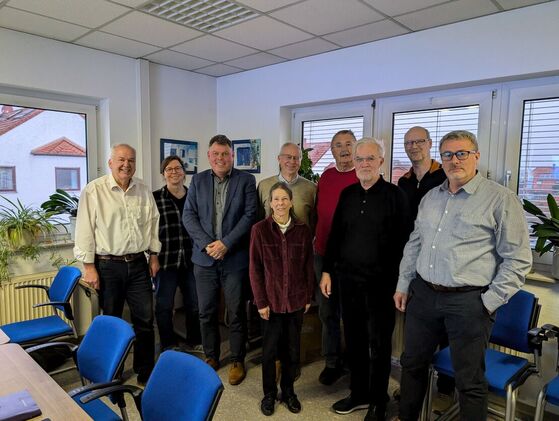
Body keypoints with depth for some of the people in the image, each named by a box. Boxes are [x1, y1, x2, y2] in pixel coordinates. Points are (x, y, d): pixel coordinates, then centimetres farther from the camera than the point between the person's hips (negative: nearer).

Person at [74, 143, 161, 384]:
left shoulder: (143, 190, 6)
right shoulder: (94, 190, -8)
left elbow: (153, 223, 12)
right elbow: (85, 230, -8)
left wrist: (154, 255, 10)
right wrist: (89, 266, -10)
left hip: (138, 264, 4)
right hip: (108, 265, -3)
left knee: (145, 319, 8)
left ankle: (145, 372, 25)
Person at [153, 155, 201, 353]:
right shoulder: (154, 198, -3)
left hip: (191, 259, 3)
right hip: (165, 260, -3)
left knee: (194, 304, 13)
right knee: (164, 305, 8)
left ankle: (194, 342, 32)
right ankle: (169, 346, 26)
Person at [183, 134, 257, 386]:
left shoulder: (246, 180, 0)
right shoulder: (198, 180, 8)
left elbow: (250, 215, -7)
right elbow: (188, 215, 3)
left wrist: (225, 243, -14)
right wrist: (206, 243, -10)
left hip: (235, 257, -2)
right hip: (204, 257, 3)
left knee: (236, 313, 7)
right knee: (206, 312, 12)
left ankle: (237, 360, 24)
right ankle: (211, 357, 31)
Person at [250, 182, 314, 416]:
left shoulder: (302, 231, -2)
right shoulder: (259, 229, -8)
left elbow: (308, 267, 4)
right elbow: (255, 269, -6)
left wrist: (308, 298, 5)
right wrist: (261, 301, -8)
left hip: (296, 300, 2)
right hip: (271, 300, -2)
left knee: (292, 350, 14)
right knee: (270, 350, 12)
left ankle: (288, 391, 35)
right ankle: (269, 393, 32)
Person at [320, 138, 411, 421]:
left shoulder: (394, 195, -6)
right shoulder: (347, 194, 8)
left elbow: (403, 240, -8)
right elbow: (335, 235, 11)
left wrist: (398, 280, -10)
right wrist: (327, 271, 8)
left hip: (380, 281, -4)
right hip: (348, 278, 5)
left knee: (379, 344, 9)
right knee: (354, 340, 15)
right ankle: (359, 394, 33)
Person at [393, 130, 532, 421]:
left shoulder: (501, 199, -7)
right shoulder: (430, 197, 11)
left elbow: (518, 258, -7)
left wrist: (490, 302, -10)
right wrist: (403, 285, 14)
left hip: (468, 300, -5)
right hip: (423, 294, 6)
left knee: (470, 381, 7)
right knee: (412, 364, 19)